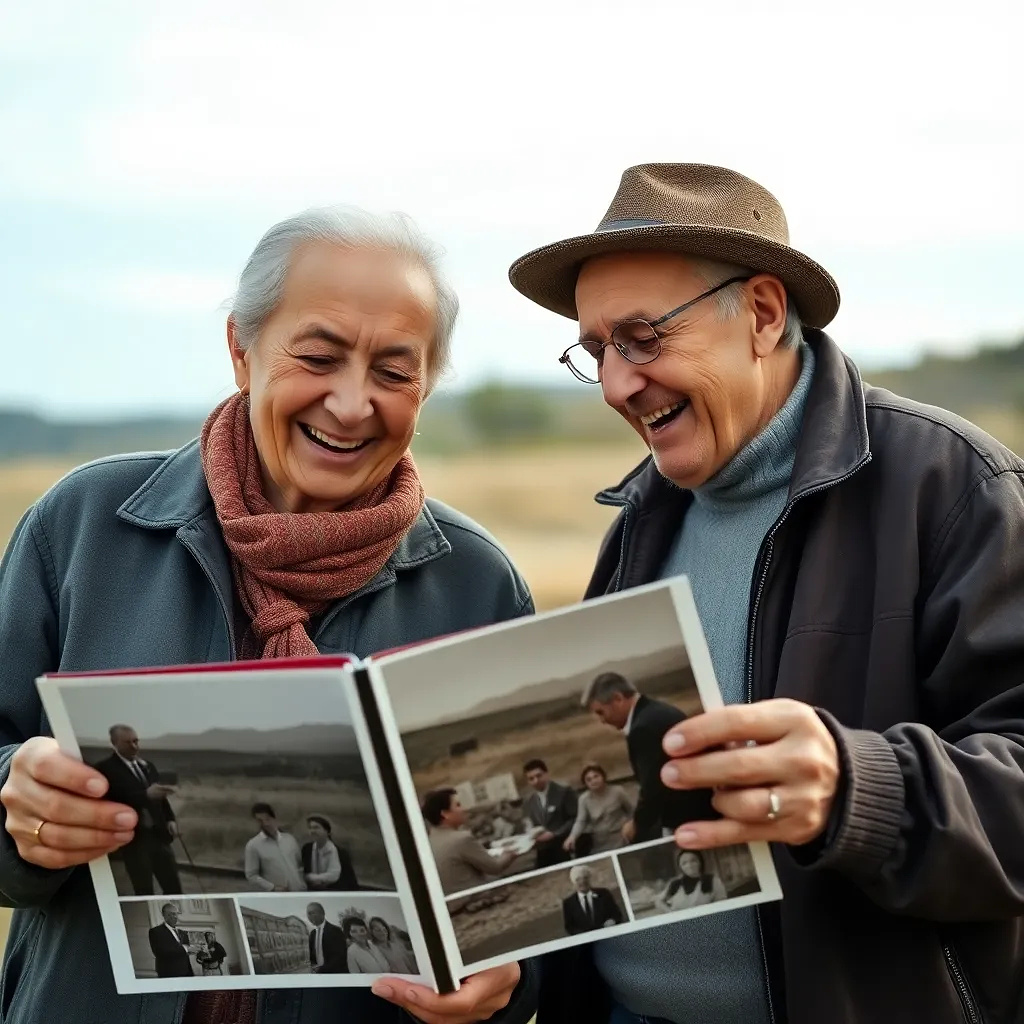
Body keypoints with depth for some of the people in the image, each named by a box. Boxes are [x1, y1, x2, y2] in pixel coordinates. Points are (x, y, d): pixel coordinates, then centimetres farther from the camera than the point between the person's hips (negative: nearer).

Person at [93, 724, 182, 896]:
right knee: (144, 892, -1)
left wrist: (170, 819, 2)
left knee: (173, 887, 5)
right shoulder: (105, 768, -6)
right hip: (133, 838, -6)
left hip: (158, 834, 6)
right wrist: (146, 794, -29)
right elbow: (113, 799, -19)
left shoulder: (148, 766, 16)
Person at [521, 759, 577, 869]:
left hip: (565, 849, -4)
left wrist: (554, 834, -14)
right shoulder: (528, 803, 14)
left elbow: (576, 819, -6)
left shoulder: (565, 792, -1)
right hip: (543, 853, 4)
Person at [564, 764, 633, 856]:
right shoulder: (584, 799, -5)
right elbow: (580, 821, -15)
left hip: (617, 840, -1)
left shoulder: (617, 792, -6)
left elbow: (631, 811, 6)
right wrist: (572, 837, -33)